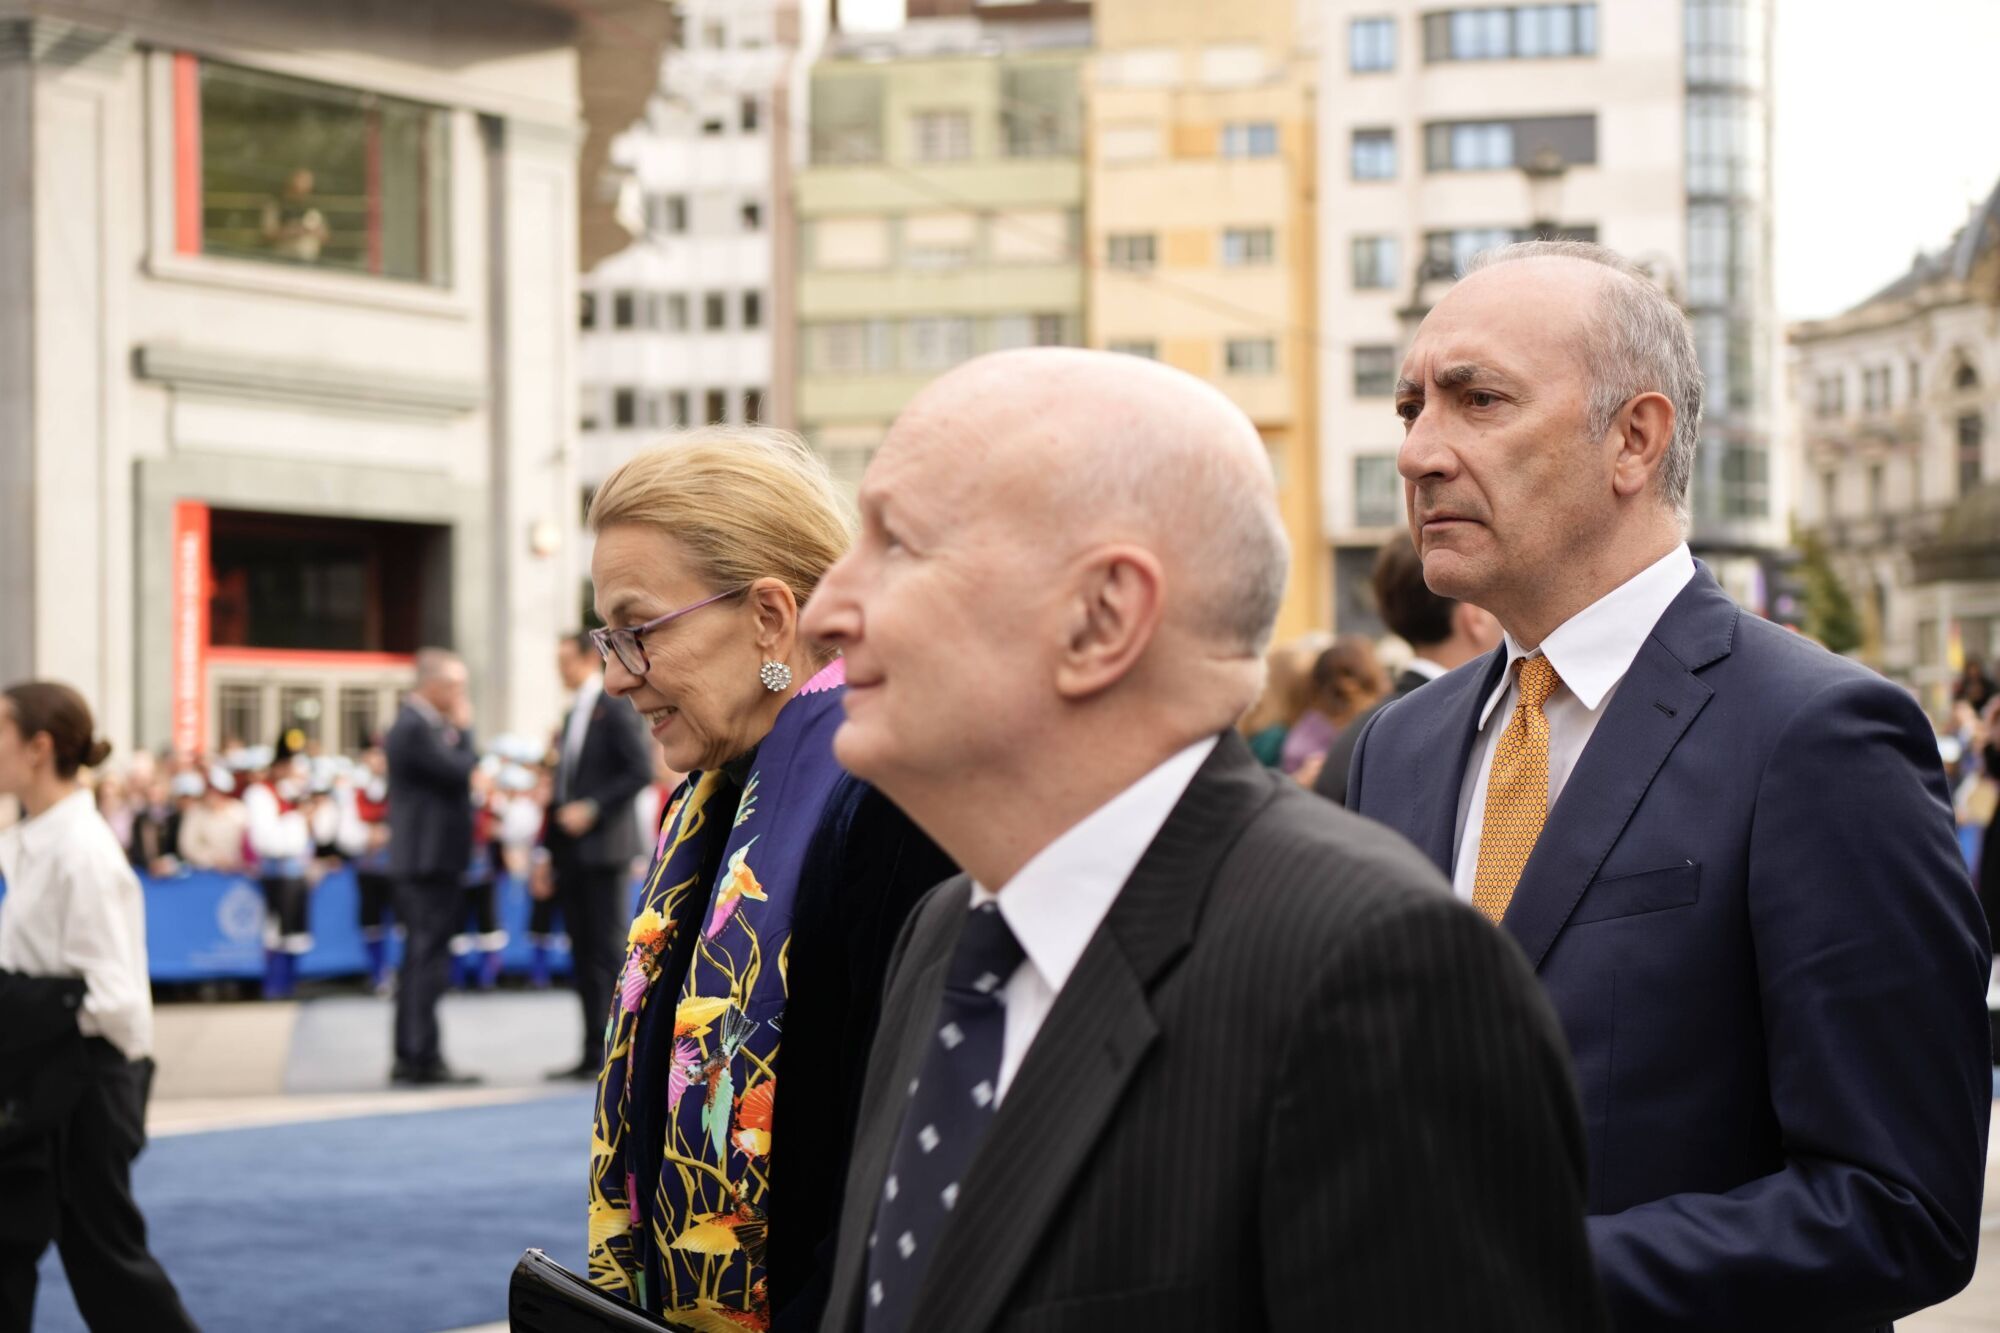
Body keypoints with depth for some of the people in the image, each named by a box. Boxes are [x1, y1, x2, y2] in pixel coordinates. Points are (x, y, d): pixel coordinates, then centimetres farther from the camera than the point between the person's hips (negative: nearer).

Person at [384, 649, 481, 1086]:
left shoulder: (419, 725, 16)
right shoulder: (415, 728, -16)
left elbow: (458, 771, 19)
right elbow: (459, 771, -20)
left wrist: (456, 732, 7)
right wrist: (463, 729, -8)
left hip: (426, 860, 11)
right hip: (429, 861, -11)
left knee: (420, 960, 13)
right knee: (428, 960, -9)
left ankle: (409, 1058, 17)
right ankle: (423, 1058, -8)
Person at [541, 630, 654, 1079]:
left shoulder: (616, 709, -6)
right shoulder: (572, 715, 20)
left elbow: (641, 770, -14)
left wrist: (592, 809, -18)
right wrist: (548, 848, 16)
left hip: (604, 849, -8)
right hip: (572, 853, 8)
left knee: (608, 950, -8)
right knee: (583, 954, 7)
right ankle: (593, 1054, 9)